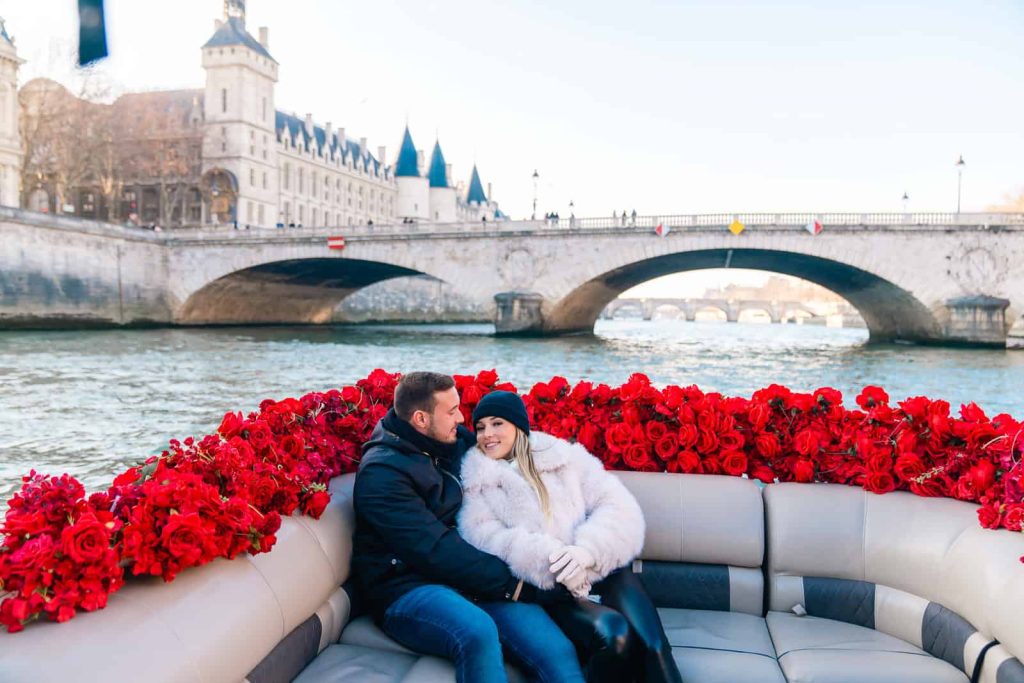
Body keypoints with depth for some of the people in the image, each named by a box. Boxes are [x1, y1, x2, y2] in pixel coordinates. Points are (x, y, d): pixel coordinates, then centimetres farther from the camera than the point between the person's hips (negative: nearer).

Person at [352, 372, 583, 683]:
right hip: (409, 587, -6)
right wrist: (515, 585, -19)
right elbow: (434, 550, -17)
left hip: (467, 576, 6)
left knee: (556, 649, -22)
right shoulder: (381, 472, -10)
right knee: (478, 632, -38)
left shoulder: (456, 442, 12)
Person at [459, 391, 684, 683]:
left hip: (600, 571, 2)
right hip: (542, 588, -2)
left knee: (651, 645, -26)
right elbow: (484, 538, -3)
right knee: (613, 634, -30)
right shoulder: (476, 482, 13)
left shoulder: (564, 457, 15)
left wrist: (587, 551, -15)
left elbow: (619, 507, 5)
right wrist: (545, 558, -20)